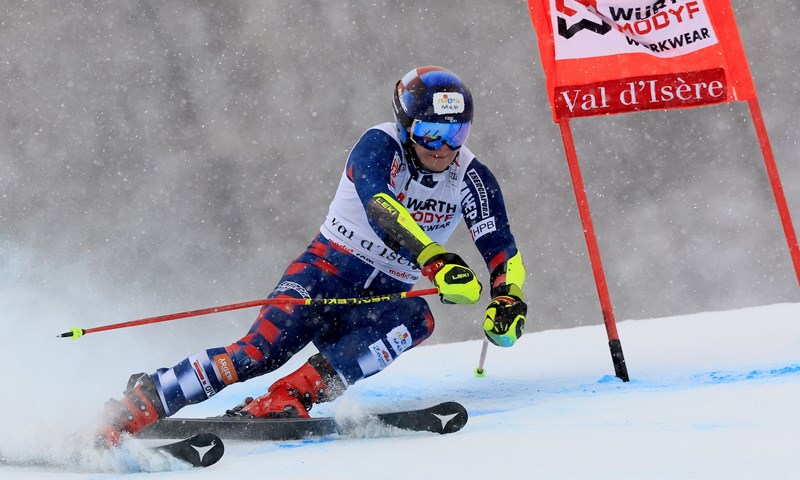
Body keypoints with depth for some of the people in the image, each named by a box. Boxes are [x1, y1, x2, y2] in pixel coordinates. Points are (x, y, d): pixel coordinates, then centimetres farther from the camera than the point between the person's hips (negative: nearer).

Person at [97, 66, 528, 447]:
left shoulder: (471, 179, -3)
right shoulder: (380, 145, -16)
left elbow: (502, 252, -3)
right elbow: (379, 207, -35)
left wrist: (509, 298, -25)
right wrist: (436, 259, -48)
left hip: (385, 296, 4)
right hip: (329, 271, -4)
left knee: (418, 319, -31)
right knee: (262, 351, -26)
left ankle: (289, 397, -37)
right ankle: (131, 409, -17)